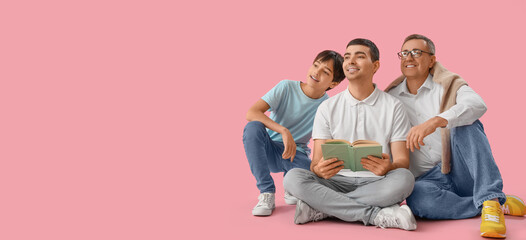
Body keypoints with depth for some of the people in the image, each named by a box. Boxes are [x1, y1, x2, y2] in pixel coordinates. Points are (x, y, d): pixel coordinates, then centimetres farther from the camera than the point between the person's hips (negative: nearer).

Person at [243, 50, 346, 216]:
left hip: (295, 154, 1)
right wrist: (284, 131, -34)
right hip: (269, 150, 0)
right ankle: (266, 193, -23)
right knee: (253, 127, -33)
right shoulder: (287, 87, -11)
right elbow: (251, 113, -23)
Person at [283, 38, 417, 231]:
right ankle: (377, 215, -29)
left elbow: (402, 160, 0)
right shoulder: (328, 108, 9)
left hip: (375, 183, -1)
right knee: (293, 178, -27)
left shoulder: (393, 106, 6)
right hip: (337, 181, 1)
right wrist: (319, 169, -24)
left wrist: (388, 167, -27)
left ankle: (319, 209, -27)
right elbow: (317, 161, 3)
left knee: (404, 178, -34)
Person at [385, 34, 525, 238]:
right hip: (427, 179, 1)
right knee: (417, 198, -35)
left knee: (466, 124, -28)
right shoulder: (390, 98, 11)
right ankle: (502, 205, -21)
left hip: (460, 171, -1)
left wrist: (435, 121, -39)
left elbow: (477, 105, -22)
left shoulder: (448, 85, 2)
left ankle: (491, 201, -36)